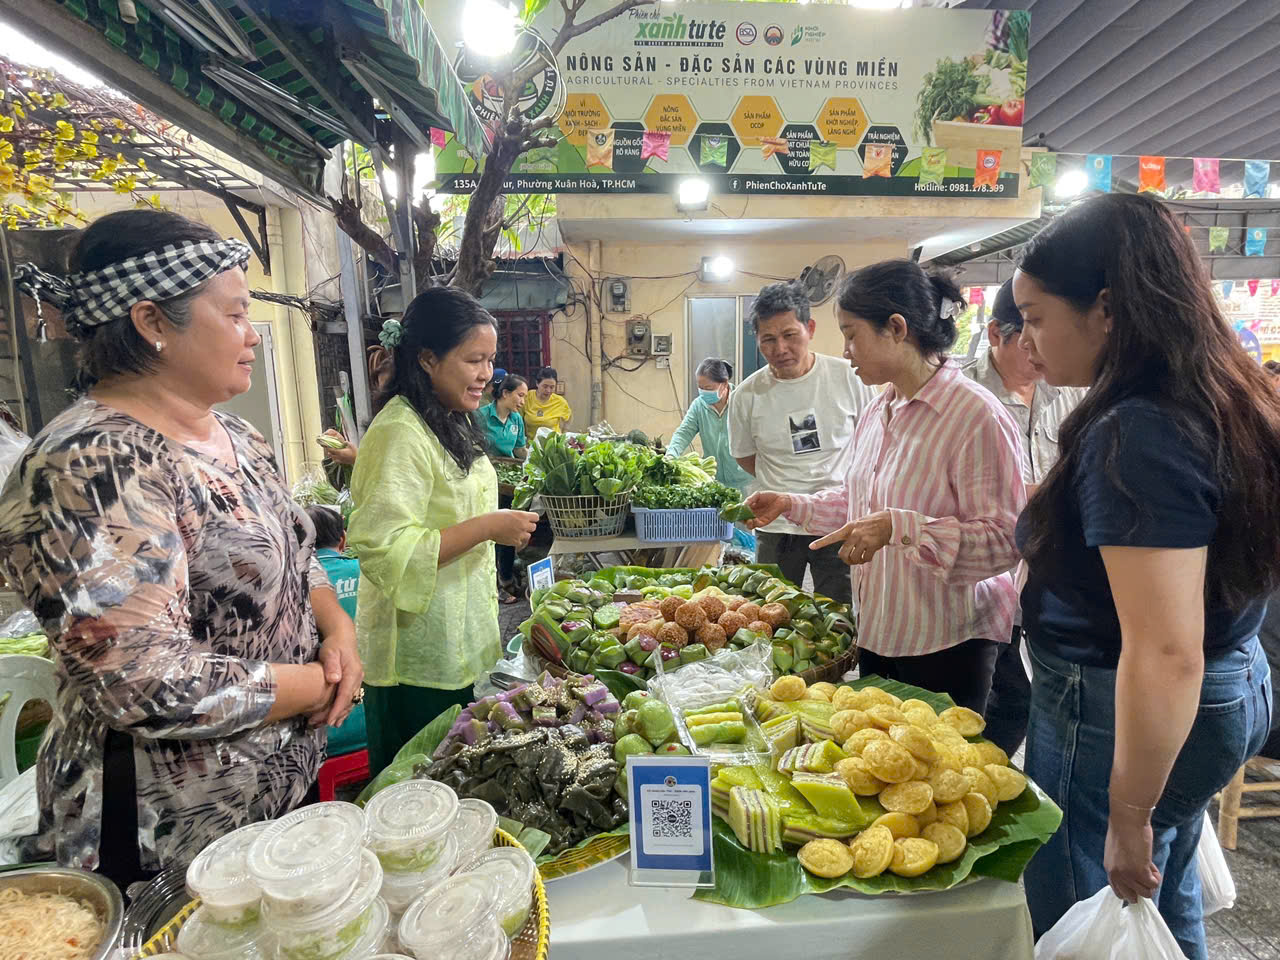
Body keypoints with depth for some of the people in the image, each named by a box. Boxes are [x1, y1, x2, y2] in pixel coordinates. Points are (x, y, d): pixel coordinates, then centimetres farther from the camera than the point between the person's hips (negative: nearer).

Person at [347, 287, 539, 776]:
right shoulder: (400, 434, -21)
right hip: (418, 659, -9)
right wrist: (487, 527, -25)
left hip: (458, 645, 9)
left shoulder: (450, 424, 10)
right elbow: (384, 549, -28)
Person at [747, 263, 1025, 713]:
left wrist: (899, 527, -33)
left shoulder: (977, 415, -19)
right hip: (878, 633, 8)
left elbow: (1003, 540, -23)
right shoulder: (876, 413, 8)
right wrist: (790, 504, 9)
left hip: (946, 645, -8)